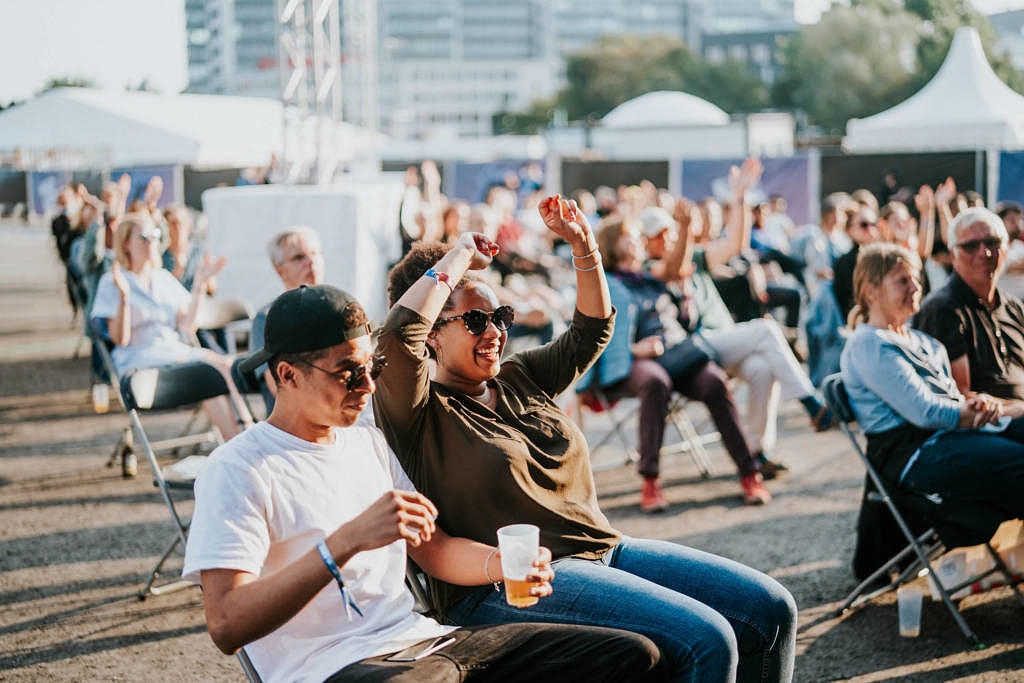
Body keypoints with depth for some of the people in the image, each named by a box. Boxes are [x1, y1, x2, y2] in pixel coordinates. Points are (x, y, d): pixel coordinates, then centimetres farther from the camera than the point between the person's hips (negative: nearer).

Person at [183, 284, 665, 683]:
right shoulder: (238, 469, -6)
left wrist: (500, 564, 2)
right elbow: (227, 627, -18)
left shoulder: (368, 443, 19)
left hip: (421, 638, 8)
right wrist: (347, 542, -26)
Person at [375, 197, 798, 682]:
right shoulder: (420, 410, -3)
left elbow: (591, 329, 26)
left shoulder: (518, 379, 19)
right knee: (707, 641, -26)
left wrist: (583, 245, 13)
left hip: (603, 548, 9)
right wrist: (459, 256, -10)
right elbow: (401, 332, -22)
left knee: (770, 609, -2)